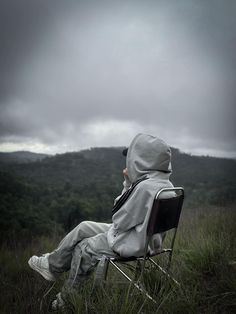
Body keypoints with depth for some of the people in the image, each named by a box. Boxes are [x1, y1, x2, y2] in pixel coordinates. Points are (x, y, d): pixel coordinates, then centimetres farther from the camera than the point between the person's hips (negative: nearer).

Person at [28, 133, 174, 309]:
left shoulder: (145, 187, -30)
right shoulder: (166, 184, 1)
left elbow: (121, 221, -22)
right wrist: (129, 182, -2)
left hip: (132, 244, -9)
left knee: (83, 248, 7)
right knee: (83, 228, 13)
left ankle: (67, 298, 28)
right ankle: (53, 264, 28)